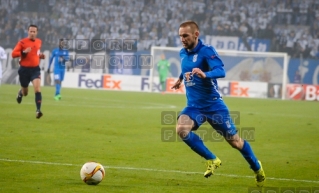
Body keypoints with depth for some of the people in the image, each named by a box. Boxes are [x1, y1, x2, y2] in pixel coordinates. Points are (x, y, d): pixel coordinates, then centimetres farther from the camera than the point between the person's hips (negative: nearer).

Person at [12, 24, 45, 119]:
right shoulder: (22, 42, -9)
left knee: (37, 89, -21)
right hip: (24, 69, -2)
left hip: (35, 69, 2)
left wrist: (40, 55, 4)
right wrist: (23, 52, -29)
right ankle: (20, 93, 53)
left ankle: (38, 110, -24)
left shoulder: (39, 42, 6)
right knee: (25, 93, 13)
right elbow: (13, 54, -14)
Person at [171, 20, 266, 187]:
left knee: (235, 142, 4)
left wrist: (205, 74, -48)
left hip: (213, 105, -5)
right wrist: (181, 78, 38)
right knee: (181, 129, -25)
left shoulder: (206, 50, -16)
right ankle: (212, 160, -8)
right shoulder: (183, 53, 4)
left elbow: (221, 71, -31)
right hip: (194, 106, 5)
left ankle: (257, 168, 31)